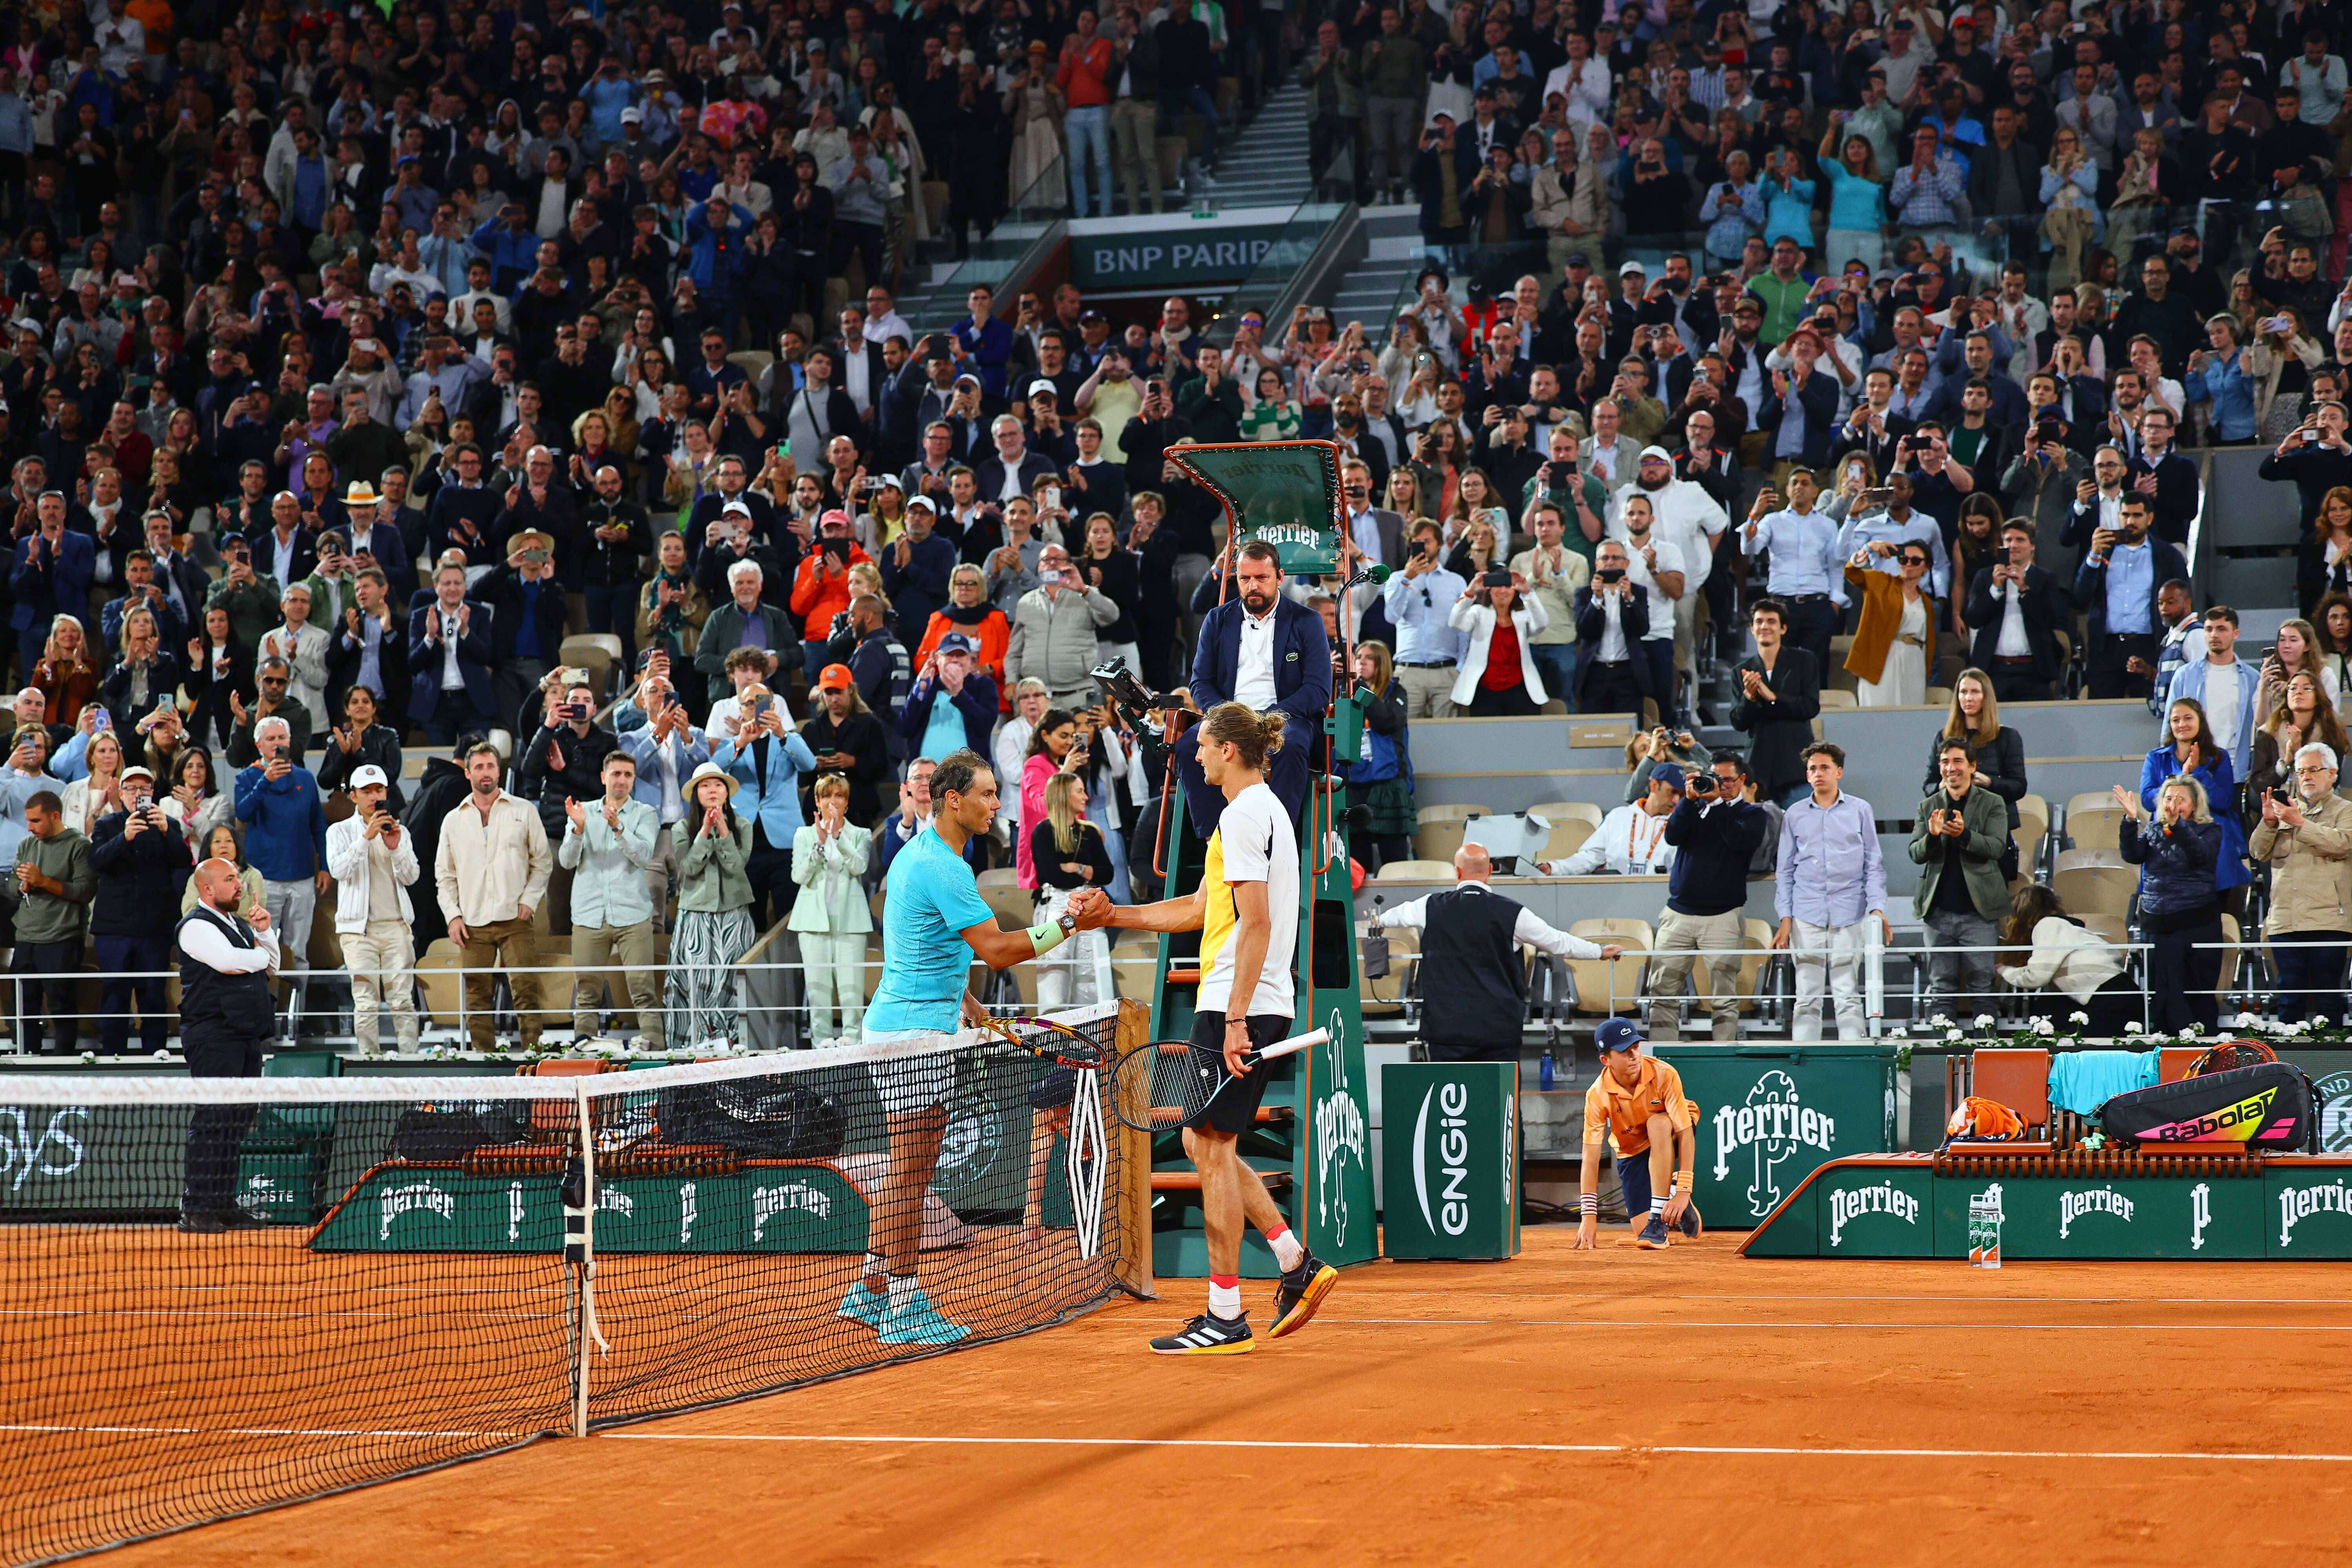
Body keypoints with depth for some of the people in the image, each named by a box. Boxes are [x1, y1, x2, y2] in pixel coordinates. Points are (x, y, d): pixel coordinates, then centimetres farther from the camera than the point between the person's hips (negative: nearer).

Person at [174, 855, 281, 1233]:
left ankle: (223, 1205, 14)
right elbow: (228, 961, -21)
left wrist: (264, 931, 5)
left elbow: (271, 965, 22)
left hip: (247, 1036, 9)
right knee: (212, 1121, -12)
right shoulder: (197, 926, -7)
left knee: (240, 1118, 9)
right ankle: (194, 1211, -11)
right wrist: (260, 954, -2)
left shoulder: (238, 924, 21)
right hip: (214, 1035, -9)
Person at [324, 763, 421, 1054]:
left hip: (396, 925, 2)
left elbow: (412, 877, 8)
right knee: (367, 1003, -7)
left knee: (403, 1000, -2)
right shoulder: (341, 832, 6)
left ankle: (410, 1059, -2)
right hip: (359, 928, -2)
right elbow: (338, 869, -11)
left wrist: (395, 847, -9)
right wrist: (366, 838, -20)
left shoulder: (399, 831, 16)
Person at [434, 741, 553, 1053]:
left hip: (515, 920, -2)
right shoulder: (454, 820, 12)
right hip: (472, 923, 2)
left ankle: (533, 1052, -10)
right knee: (476, 997, 0)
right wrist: (452, 916, 3)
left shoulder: (523, 812, 7)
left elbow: (543, 861, 10)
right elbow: (444, 875, 15)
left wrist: (529, 901, -3)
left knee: (526, 990, -10)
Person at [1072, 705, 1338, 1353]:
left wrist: (1236, 1019, -24)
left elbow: (1256, 923, -21)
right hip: (1261, 1008, 10)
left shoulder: (1245, 815, -13)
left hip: (1236, 1008, -10)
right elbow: (1199, 909, 25)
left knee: (1213, 1148, -5)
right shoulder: (1264, 810, 19)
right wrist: (1115, 914, 22)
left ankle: (1225, 1318, -3)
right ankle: (1297, 1264, 13)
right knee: (1205, 1144, 16)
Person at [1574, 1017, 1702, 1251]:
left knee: (1657, 1122, -38)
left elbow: (1686, 1135, -28)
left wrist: (1683, 1192, -36)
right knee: (1644, 1233, -11)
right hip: (1632, 1152, 2)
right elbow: (1591, 1160, -22)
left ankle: (1660, 1216, -28)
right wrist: (1588, 1218, -29)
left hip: (1671, 1138, -2)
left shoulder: (1664, 1075, -28)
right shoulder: (1597, 1096, -23)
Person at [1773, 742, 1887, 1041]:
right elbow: (1784, 871, 13)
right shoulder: (1795, 814, 12)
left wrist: (1877, 908, -4)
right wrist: (1785, 918, 4)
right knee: (1807, 998, -1)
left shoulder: (1859, 810, 8)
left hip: (1849, 916, -1)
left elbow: (1874, 865, 9)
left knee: (1848, 996, -2)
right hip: (1807, 918, 1)